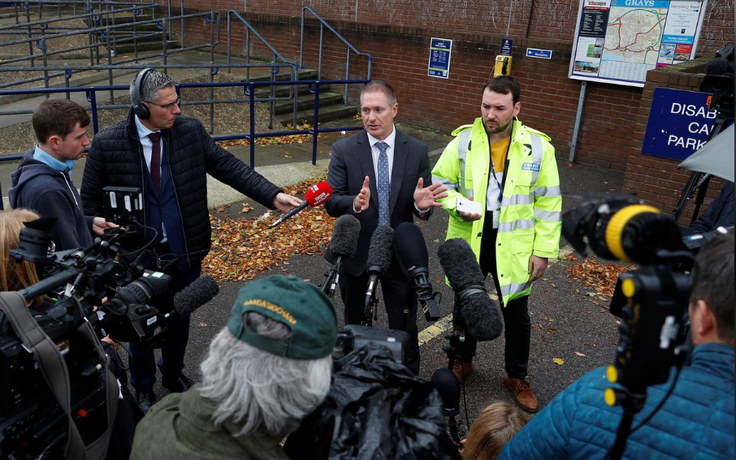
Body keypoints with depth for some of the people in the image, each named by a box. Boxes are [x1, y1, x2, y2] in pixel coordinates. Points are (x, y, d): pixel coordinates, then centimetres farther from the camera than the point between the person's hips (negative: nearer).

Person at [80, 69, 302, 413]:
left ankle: (174, 374, 49)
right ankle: (143, 387, 44)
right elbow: (90, 201, -2)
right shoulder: (107, 144, -12)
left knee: (180, 320, 21)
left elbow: (228, 167, -7)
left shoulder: (191, 131, -7)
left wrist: (273, 196, -17)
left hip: (185, 253, 2)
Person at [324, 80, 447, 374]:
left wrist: (422, 205, -26)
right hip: (356, 251, 0)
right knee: (354, 322, 20)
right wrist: (355, 204, -33)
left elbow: (424, 205, -1)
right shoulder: (344, 150, -8)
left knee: (404, 327, 11)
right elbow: (331, 202, -11)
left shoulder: (417, 151, -4)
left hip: (400, 253, 0)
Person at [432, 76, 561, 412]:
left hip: (513, 248, -1)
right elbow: (439, 182, 1)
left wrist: (543, 251, -6)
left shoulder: (538, 147, -8)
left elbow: (548, 203, -4)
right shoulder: (463, 140, -7)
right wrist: (458, 204, -20)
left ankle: (516, 377, 36)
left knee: (516, 316, 13)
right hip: (468, 244, 1)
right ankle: (463, 362, 44)